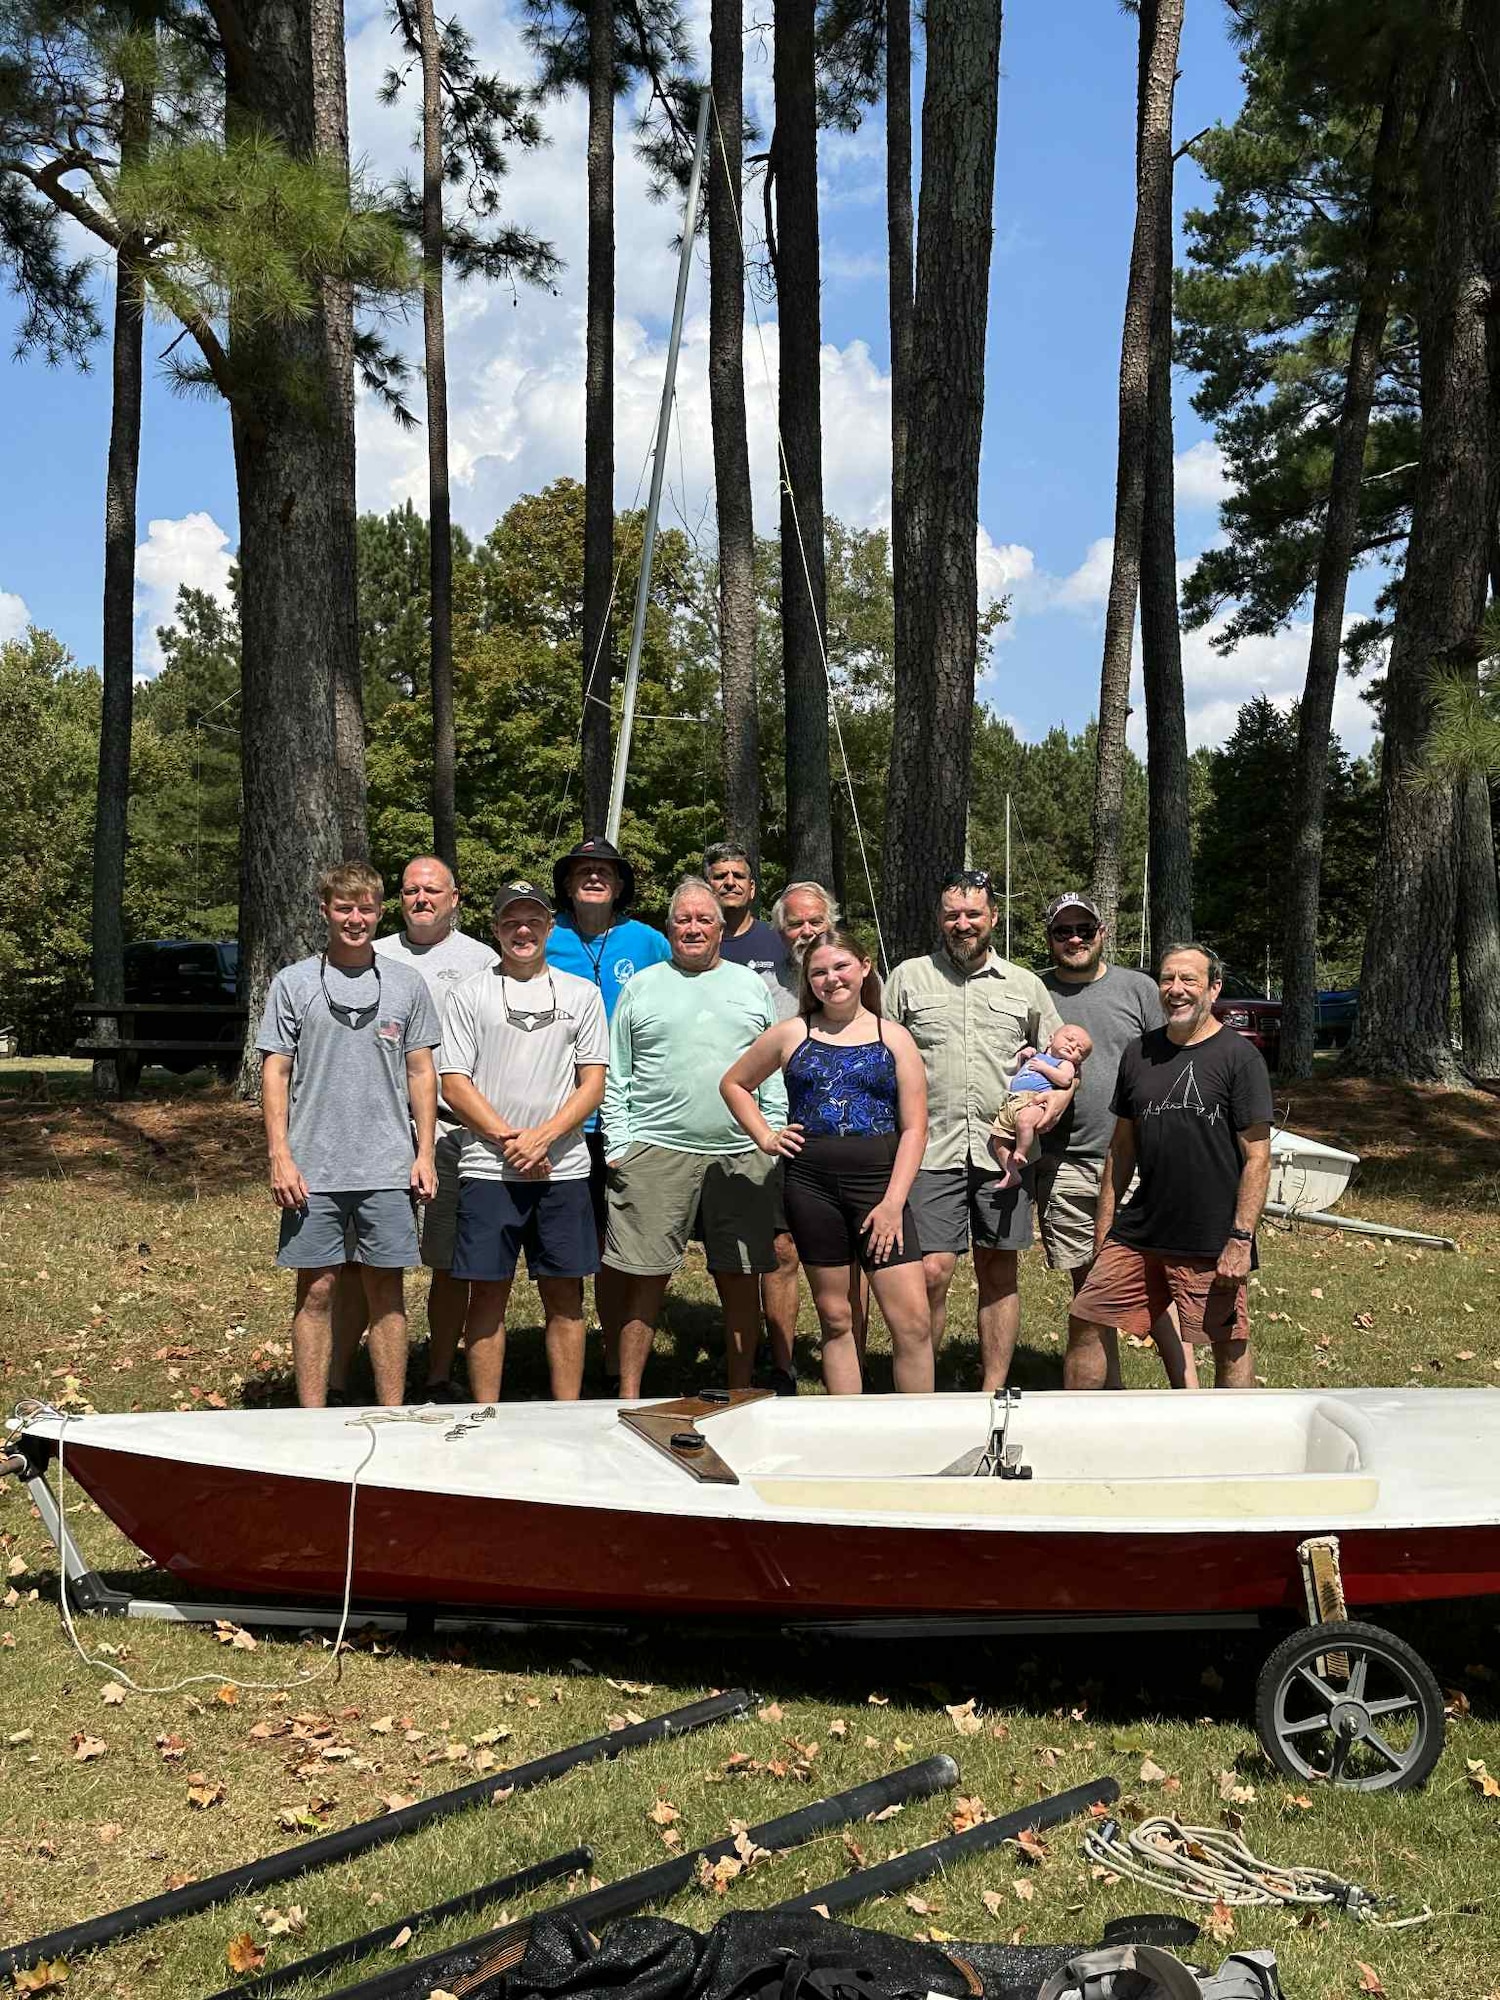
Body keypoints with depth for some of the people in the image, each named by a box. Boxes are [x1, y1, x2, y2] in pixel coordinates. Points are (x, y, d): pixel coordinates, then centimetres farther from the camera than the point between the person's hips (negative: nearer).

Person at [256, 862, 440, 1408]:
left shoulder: (407, 984, 8)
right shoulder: (294, 982, 4)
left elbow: (421, 1072, 11)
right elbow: (275, 1072, 2)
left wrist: (425, 1152, 3)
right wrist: (279, 1156, -5)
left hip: (389, 1168, 1)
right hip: (313, 1169, -1)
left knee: (386, 1291, 6)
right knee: (316, 1291, 3)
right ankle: (313, 1421, 12)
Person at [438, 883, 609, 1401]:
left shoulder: (582, 994, 9)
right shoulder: (471, 994, 6)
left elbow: (593, 1084, 3)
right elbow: (454, 1085, 0)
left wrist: (543, 1136, -11)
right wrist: (508, 1139, -10)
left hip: (563, 1168, 1)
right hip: (487, 1168, -1)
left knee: (564, 1296, 6)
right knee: (488, 1294, 3)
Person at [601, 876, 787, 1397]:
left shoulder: (752, 987, 14)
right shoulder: (641, 987, 9)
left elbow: (775, 1075, 14)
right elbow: (614, 1077, 8)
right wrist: (618, 1146, -1)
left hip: (741, 1155, 2)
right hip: (655, 1154, -2)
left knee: (741, 1282, 6)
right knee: (646, 1281, -2)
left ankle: (740, 1397, 18)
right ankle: (628, 1400, 7)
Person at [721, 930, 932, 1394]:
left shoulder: (894, 1038, 4)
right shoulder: (791, 1034, 8)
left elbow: (914, 1130, 1)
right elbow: (734, 1083, 20)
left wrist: (893, 1202, -9)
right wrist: (765, 1137, 7)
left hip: (879, 1183, -1)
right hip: (811, 1185, 1)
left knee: (913, 1321, -8)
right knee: (835, 1318, 9)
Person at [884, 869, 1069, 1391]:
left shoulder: (1026, 985, 13)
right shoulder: (908, 978, 9)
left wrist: (1058, 1095, -2)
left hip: (1004, 1152, 2)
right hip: (930, 1151, -2)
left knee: (999, 1274, 7)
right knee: (931, 1274, -8)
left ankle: (994, 1393, 17)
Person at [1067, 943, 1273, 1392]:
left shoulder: (1239, 1057, -6)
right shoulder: (1139, 1053, 9)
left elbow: (1257, 1156, -9)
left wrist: (1241, 1238, -15)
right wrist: (1105, 1221, 13)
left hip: (1213, 1239, -5)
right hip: (1139, 1231, 5)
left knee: (1231, 1346, 3)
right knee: (1085, 1324, 4)